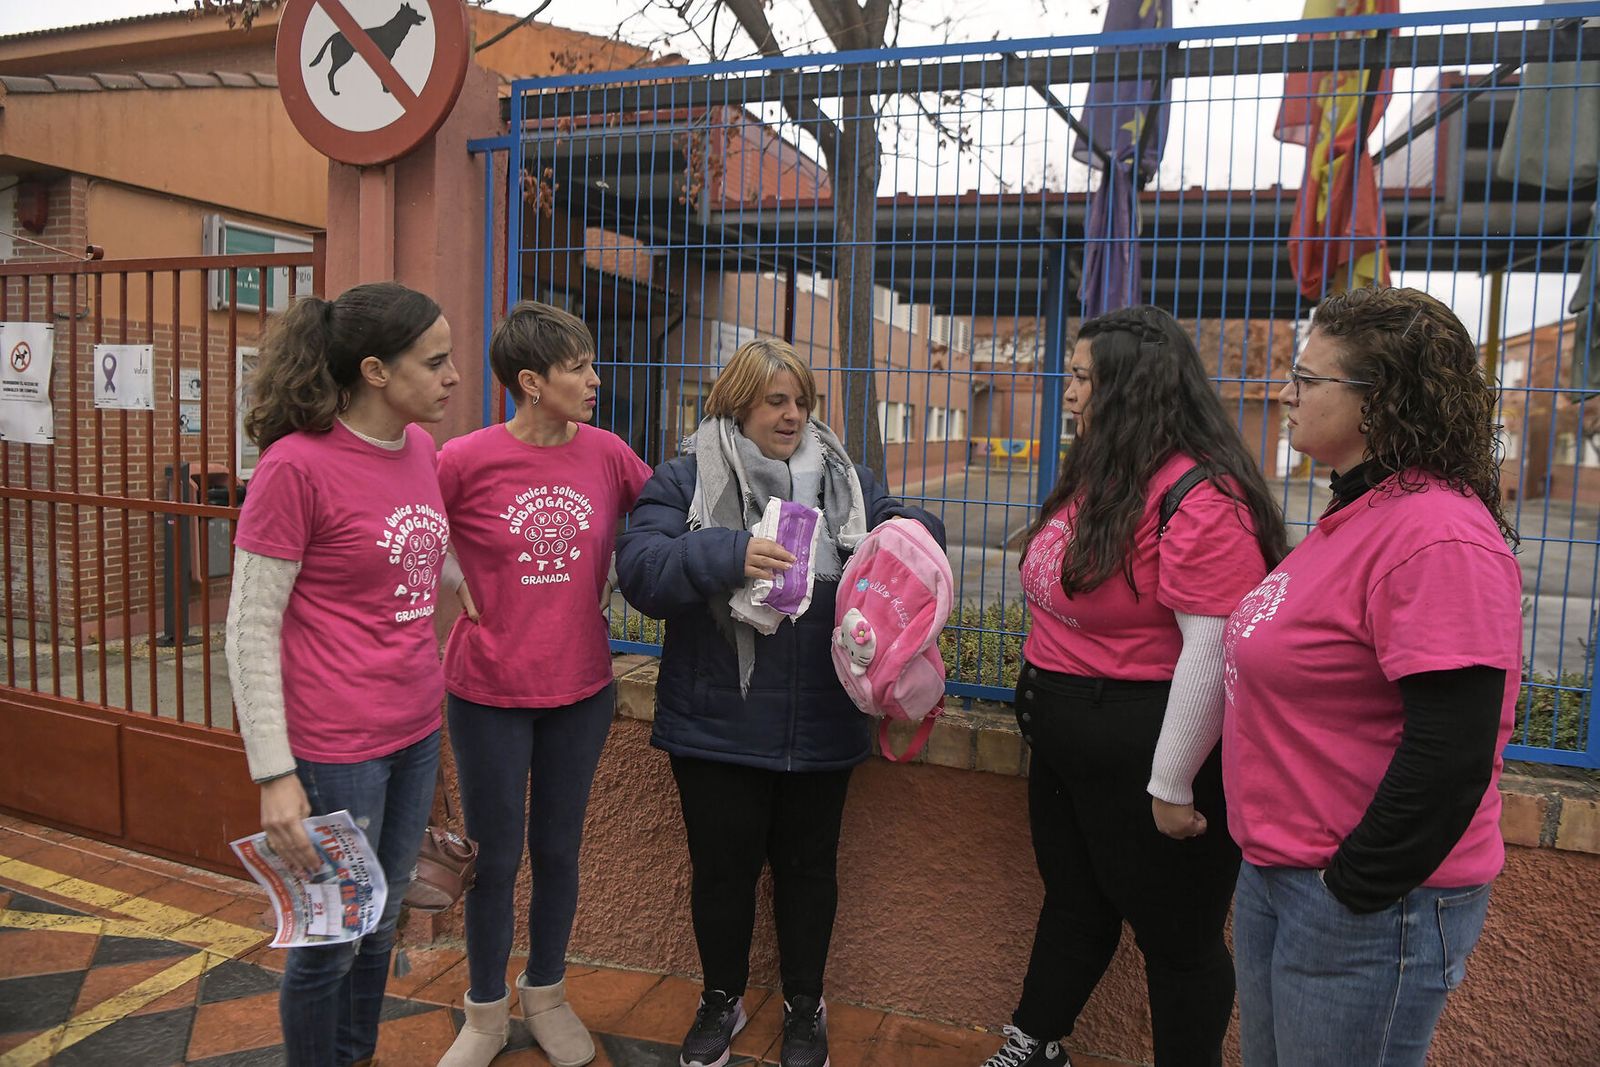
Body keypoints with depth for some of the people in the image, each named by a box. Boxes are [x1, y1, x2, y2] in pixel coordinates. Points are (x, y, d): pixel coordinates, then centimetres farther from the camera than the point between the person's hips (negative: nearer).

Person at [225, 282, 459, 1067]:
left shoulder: (418, 446, 4)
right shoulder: (296, 464, -17)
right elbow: (249, 628, -14)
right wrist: (274, 775, -14)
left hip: (417, 730, 7)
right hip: (337, 748, -7)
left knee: (380, 924, 22)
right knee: (333, 942, 11)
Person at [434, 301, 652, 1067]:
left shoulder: (607, 454, -5)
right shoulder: (466, 460, -14)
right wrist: (458, 594, -6)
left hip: (581, 689, 3)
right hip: (489, 693, -2)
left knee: (558, 852, 17)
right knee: (494, 859, 12)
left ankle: (546, 996, 39)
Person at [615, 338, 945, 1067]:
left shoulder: (846, 480, 6)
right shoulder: (686, 480, -5)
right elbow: (639, 568, -17)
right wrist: (726, 555, -32)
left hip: (820, 728, 3)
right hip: (719, 726, -2)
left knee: (807, 866, 17)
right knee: (722, 868, 14)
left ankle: (805, 1006, 39)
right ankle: (722, 1000, 39)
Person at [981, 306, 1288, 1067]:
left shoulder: (1199, 498, -24)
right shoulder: (1095, 474, 7)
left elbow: (1213, 651, -27)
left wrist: (1172, 786, -22)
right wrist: (1041, 694, 19)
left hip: (1143, 744, -9)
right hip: (1067, 738, 10)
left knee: (1175, 931, 12)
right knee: (1073, 901, 25)